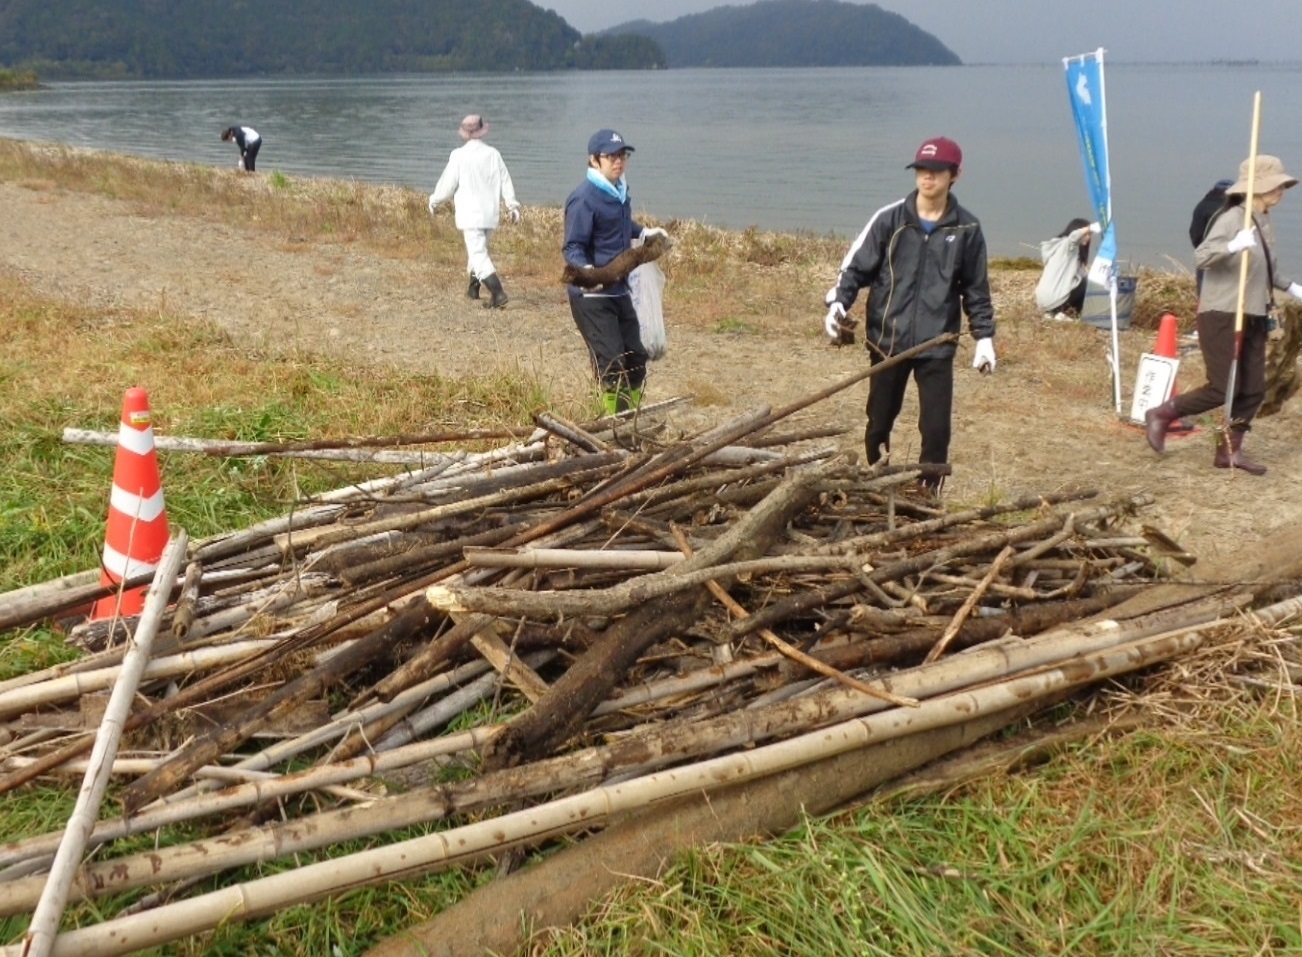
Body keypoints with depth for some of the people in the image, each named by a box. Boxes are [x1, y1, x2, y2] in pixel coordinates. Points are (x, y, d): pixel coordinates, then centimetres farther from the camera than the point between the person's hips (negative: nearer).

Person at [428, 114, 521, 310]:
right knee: (479, 249, 23)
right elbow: (506, 182, 4)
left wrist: (434, 201, 13)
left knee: (478, 254, -7)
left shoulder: (459, 156, -9)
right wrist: (512, 206, 12)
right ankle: (473, 288, 34)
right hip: (491, 213, 5)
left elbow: (447, 183, -3)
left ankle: (498, 293, -21)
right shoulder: (493, 154, 1)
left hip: (470, 214, -5)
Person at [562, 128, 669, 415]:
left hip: (619, 291, 9)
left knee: (635, 357, 14)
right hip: (591, 295, -9)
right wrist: (586, 271, -37)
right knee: (610, 361, -11)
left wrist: (644, 232, 16)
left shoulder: (620, 190, 7)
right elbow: (572, 247, -20)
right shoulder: (584, 198, -18)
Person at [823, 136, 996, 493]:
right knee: (879, 422, 11)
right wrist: (837, 303, -16)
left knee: (936, 427, -2)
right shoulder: (890, 218, -3)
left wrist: (984, 336, 5)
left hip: (937, 345, 0)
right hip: (888, 341, 0)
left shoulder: (966, 229, 1)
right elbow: (855, 266, 0)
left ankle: (929, 494, 14)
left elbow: (976, 289, 10)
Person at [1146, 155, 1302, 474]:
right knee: (1223, 388, -8)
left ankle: (1230, 451, 15)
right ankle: (1161, 414, 9)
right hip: (1222, 316, -8)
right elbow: (1201, 256, -25)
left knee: (1254, 390, 6)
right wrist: (1233, 246, -40)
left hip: (1252, 318, 8)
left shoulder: (1264, 222, 11)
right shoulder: (1232, 218, -14)